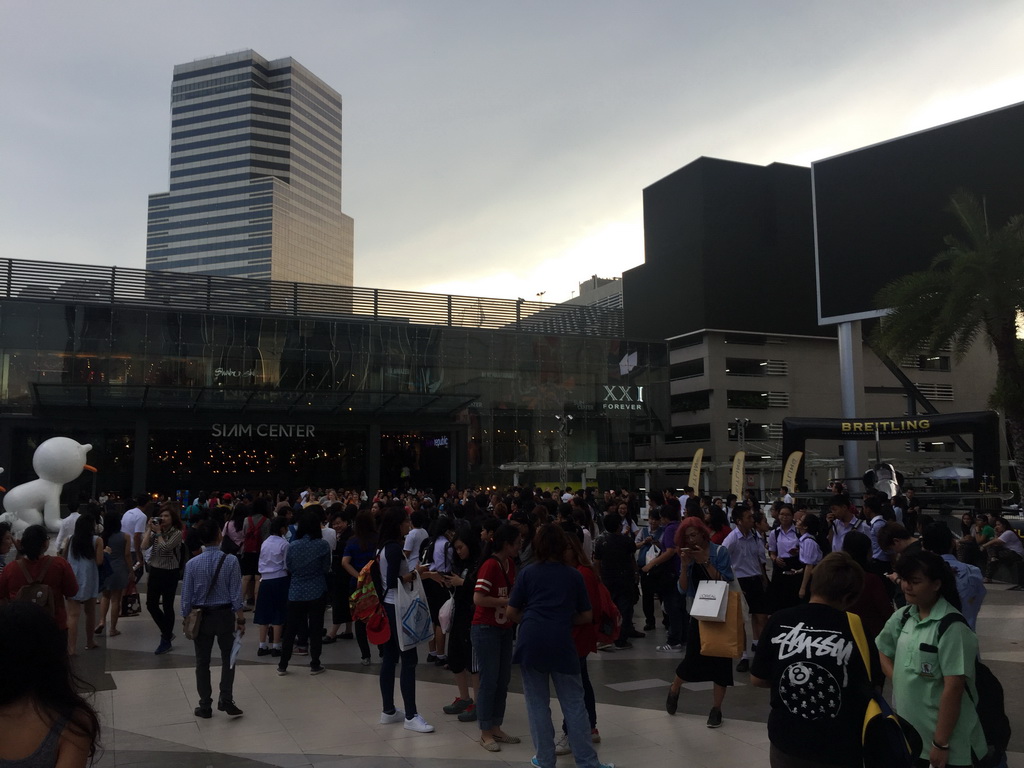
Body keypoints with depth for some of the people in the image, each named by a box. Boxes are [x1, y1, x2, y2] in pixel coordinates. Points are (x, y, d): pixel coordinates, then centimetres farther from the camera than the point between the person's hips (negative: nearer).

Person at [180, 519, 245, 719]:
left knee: (202, 662, 13)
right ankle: (226, 700, 9)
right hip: (224, 614, -1)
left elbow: (186, 596, -4)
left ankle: (205, 706, 20)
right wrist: (241, 618, -1)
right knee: (228, 658, 15)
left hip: (201, 616, 1)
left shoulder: (192, 564, -10)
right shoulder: (231, 561, -13)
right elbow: (236, 593, -10)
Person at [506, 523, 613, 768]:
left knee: (537, 703, 12)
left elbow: (512, 613, 8)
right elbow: (587, 616, 11)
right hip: (561, 642, 0)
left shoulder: (527, 573, 8)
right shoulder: (574, 575, 10)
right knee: (573, 704, 7)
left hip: (531, 640, 0)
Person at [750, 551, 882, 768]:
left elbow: (757, 679, -1)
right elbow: (872, 691, -3)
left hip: (785, 743, 1)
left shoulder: (779, 622, -11)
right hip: (837, 750, -1)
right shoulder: (855, 630, -15)